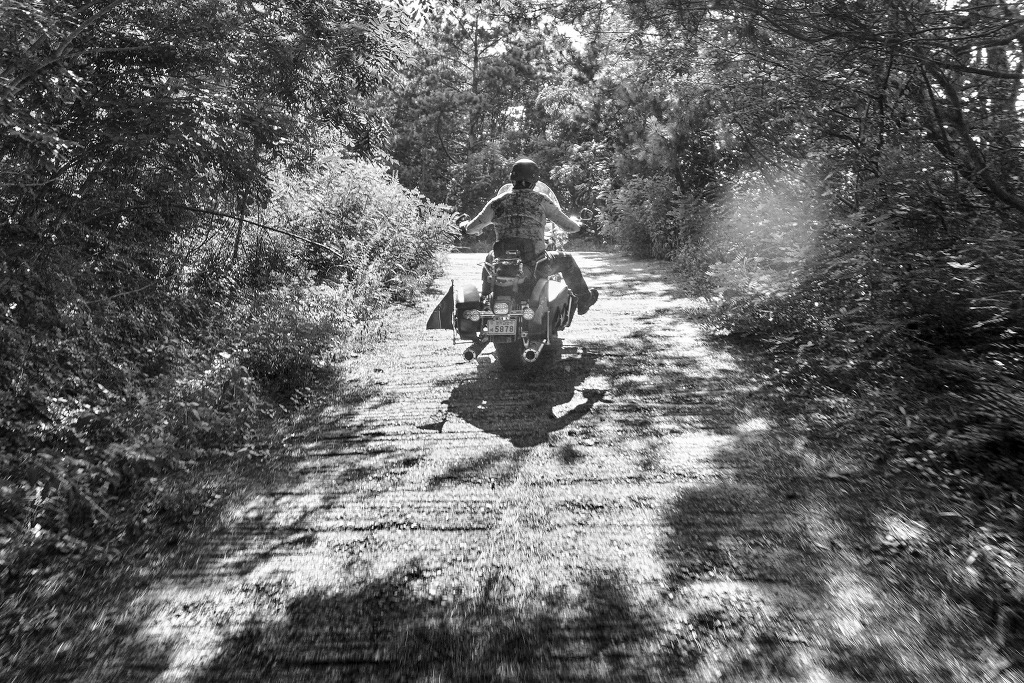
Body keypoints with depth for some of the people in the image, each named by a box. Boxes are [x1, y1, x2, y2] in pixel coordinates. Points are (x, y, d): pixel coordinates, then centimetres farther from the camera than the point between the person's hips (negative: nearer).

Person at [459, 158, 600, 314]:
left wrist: (465, 224, 33)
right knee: (566, 259, 25)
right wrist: (576, 225, 27)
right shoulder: (541, 200, -4)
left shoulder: (498, 202, 0)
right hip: (535, 264, -2)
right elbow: (569, 226, 2)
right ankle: (583, 299, 39)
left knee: (490, 258, 36)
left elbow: (471, 228, 8)